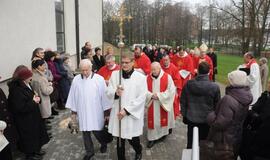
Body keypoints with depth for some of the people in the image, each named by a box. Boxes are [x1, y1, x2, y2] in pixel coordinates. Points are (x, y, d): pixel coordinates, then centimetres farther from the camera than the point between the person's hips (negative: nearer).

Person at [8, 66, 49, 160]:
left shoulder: (26, 85, 1)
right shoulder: (16, 90, -27)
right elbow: (21, 107, -31)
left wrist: (36, 98, -4)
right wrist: (33, 102, -22)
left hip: (33, 115, 9)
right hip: (25, 120, -9)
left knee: (36, 133, 22)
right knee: (29, 136, 8)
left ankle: (36, 150, 43)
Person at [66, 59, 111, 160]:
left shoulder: (99, 79, -12)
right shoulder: (76, 80, -3)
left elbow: (104, 95, -6)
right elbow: (72, 96, 4)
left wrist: (107, 110, -3)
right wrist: (73, 110, 8)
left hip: (96, 111, -3)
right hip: (82, 112, 3)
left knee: (96, 131, 4)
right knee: (85, 132, 11)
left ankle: (103, 144, 36)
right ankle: (89, 151, 30)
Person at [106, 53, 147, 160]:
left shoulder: (140, 77, -8)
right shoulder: (114, 74, 0)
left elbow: (141, 98, -10)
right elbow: (108, 92, 1)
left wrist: (126, 110, -14)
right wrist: (115, 92, -23)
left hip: (132, 114, -2)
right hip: (118, 112, 2)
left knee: (132, 138, 11)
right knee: (119, 139, 12)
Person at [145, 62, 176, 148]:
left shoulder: (167, 77, -10)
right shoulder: (148, 78, -1)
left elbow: (171, 90, -13)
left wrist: (159, 95, -19)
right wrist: (151, 95, -18)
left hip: (164, 104, -2)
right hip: (152, 104, 2)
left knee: (163, 120, 11)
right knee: (153, 121, 6)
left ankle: (163, 134, 32)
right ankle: (152, 138, 17)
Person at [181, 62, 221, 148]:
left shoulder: (188, 84, -10)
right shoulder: (215, 87, -15)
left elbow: (183, 101, -1)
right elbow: (217, 105, -5)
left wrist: (184, 115, 12)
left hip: (191, 119, 2)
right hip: (207, 120, -1)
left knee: (191, 143, 17)